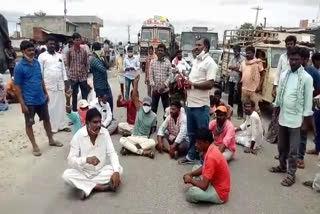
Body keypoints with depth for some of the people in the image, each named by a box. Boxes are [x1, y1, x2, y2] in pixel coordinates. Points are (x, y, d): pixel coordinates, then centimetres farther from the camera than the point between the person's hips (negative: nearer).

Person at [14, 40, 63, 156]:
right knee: (29, 124, 10)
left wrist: (46, 93, 13)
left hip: (41, 99, 6)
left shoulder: (37, 63, 3)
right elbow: (17, 87, -13)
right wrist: (22, 104, -14)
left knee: (46, 119, 17)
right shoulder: (19, 67, -14)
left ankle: (51, 140, 34)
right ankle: (34, 146, 23)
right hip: (29, 102, -6)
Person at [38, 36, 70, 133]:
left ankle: (61, 125, 20)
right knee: (50, 107, 2)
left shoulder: (59, 56, 12)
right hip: (48, 86, -4)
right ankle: (51, 127, 12)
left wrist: (66, 82, 8)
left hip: (60, 85, 4)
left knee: (61, 106, 9)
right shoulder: (42, 56, -1)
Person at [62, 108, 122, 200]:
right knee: (66, 175, -30)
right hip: (83, 172, -2)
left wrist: (116, 172, -29)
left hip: (100, 171, 2)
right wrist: (86, 159, -40)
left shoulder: (105, 132, -10)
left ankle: (86, 186, -19)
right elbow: (71, 161, -19)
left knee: (120, 169, -22)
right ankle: (101, 187, -23)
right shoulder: (78, 136, -18)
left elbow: (112, 153, -12)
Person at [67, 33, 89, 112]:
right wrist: (71, 71, 4)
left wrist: (85, 72, 4)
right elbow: (68, 64, 6)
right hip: (73, 76, -2)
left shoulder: (84, 51, 4)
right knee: (74, 96, 7)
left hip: (83, 76, 2)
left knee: (85, 96, 6)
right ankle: (75, 111, 18)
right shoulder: (69, 51, -2)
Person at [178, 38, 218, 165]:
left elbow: (209, 84, -20)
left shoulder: (210, 63, -11)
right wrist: (187, 82, 1)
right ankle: (191, 156, 34)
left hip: (201, 105, -8)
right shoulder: (196, 61, 15)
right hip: (190, 103, 8)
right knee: (191, 133, 19)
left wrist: (192, 84, -14)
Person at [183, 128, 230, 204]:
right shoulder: (210, 148, -3)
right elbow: (204, 167, 15)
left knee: (191, 192, -29)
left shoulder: (211, 157, -32)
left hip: (220, 192, -9)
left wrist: (190, 180, -12)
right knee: (195, 167, 17)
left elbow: (204, 186, -30)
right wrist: (191, 174, 1)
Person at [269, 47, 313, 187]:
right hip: (282, 117, 5)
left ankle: (291, 174, 17)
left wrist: (305, 121, -9)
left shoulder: (307, 78, -9)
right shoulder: (284, 75, 5)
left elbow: (308, 101, -8)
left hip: (296, 119, -5)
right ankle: (282, 166, 37)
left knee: (293, 149, 4)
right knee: (281, 146, 18)